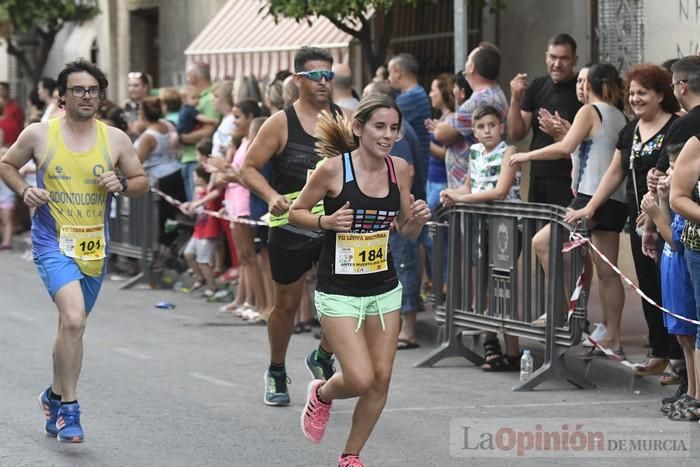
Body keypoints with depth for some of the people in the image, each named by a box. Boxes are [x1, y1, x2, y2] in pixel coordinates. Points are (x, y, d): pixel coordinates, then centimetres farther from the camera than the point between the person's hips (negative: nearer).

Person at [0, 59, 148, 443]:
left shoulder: (115, 139, 1)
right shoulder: (38, 134, -3)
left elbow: (141, 181, 11)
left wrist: (121, 184, -11)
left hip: (94, 246, 4)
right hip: (52, 242, -4)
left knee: (72, 325, 16)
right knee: (73, 319, -22)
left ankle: (55, 396, 38)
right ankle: (68, 410, -13)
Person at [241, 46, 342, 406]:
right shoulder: (281, 123, -6)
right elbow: (249, 168, -5)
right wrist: (272, 196, -21)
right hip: (290, 226, -2)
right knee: (286, 305, 10)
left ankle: (323, 357, 14)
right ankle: (276, 373, 32)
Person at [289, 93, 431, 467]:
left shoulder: (399, 169, -2)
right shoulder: (333, 168, -15)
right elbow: (296, 211, -3)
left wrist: (418, 219, -11)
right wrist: (327, 221, -20)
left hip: (385, 289, 5)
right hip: (339, 291, -5)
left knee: (380, 380, 4)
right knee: (360, 379, -13)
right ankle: (321, 394, 22)